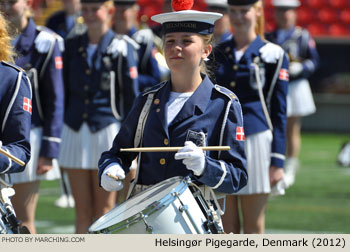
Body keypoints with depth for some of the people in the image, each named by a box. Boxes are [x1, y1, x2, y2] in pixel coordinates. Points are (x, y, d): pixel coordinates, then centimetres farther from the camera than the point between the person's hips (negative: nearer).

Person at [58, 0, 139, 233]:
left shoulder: (121, 48, -3)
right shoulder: (73, 44, 9)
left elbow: (131, 97, -2)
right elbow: (65, 89, 13)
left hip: (107, 129, -4)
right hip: (75, 132, 4)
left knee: (104, 209, 2)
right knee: (82, 211, 6)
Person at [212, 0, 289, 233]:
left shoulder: (273, 55, 0)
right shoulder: (217, 54, 10)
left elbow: (280, 111, 0)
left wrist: (277, 161, -5)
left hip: (256, 142, -3)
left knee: (254, 227, 1)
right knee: (227, 227, 4)